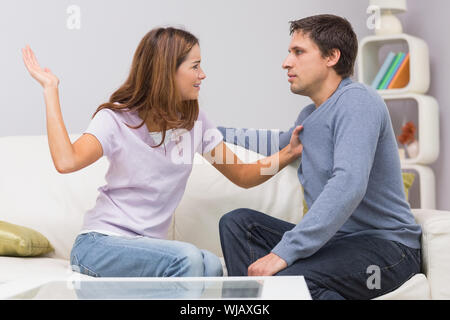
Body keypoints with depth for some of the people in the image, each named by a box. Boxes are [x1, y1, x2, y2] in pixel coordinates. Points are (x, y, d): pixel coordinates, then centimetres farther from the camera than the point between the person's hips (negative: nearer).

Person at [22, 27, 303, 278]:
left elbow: (243, 175, 12)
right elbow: (67, 161, -25)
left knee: (210, 266, -29)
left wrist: (290, 153, -5)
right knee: (187, 257, -32)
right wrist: (51, 89, -20)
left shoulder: (195, 122, 10)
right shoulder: (117, 118, -7)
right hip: (99, 243, -5)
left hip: (148, 246, 5)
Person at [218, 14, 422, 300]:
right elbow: (281, 143, 42)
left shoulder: (357, 100, -14)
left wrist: (284, 251, -32)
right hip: (333, 239, 10)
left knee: (285, 279, -34)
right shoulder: (310, 115, 16)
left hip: (385, 244, -10)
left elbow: (348, 184, -29)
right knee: (236, 222, 4)